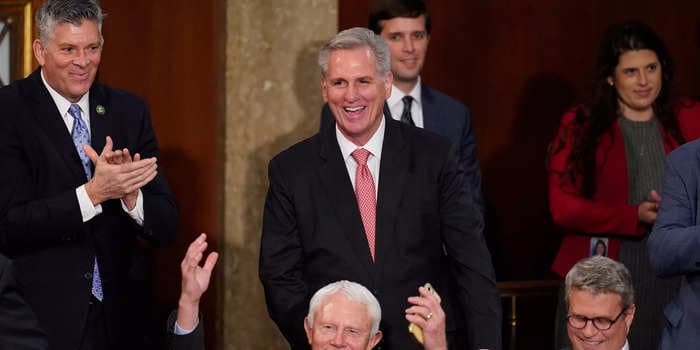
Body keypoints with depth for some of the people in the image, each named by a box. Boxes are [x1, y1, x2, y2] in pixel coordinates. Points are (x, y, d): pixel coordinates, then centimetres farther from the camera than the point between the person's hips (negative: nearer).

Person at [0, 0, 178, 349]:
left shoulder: (129, 111, 4)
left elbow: (165, 227, 2)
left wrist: (130, 195, -19)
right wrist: (94, 192, -24)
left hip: (119, 319, 4)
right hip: (41, 320, -4)